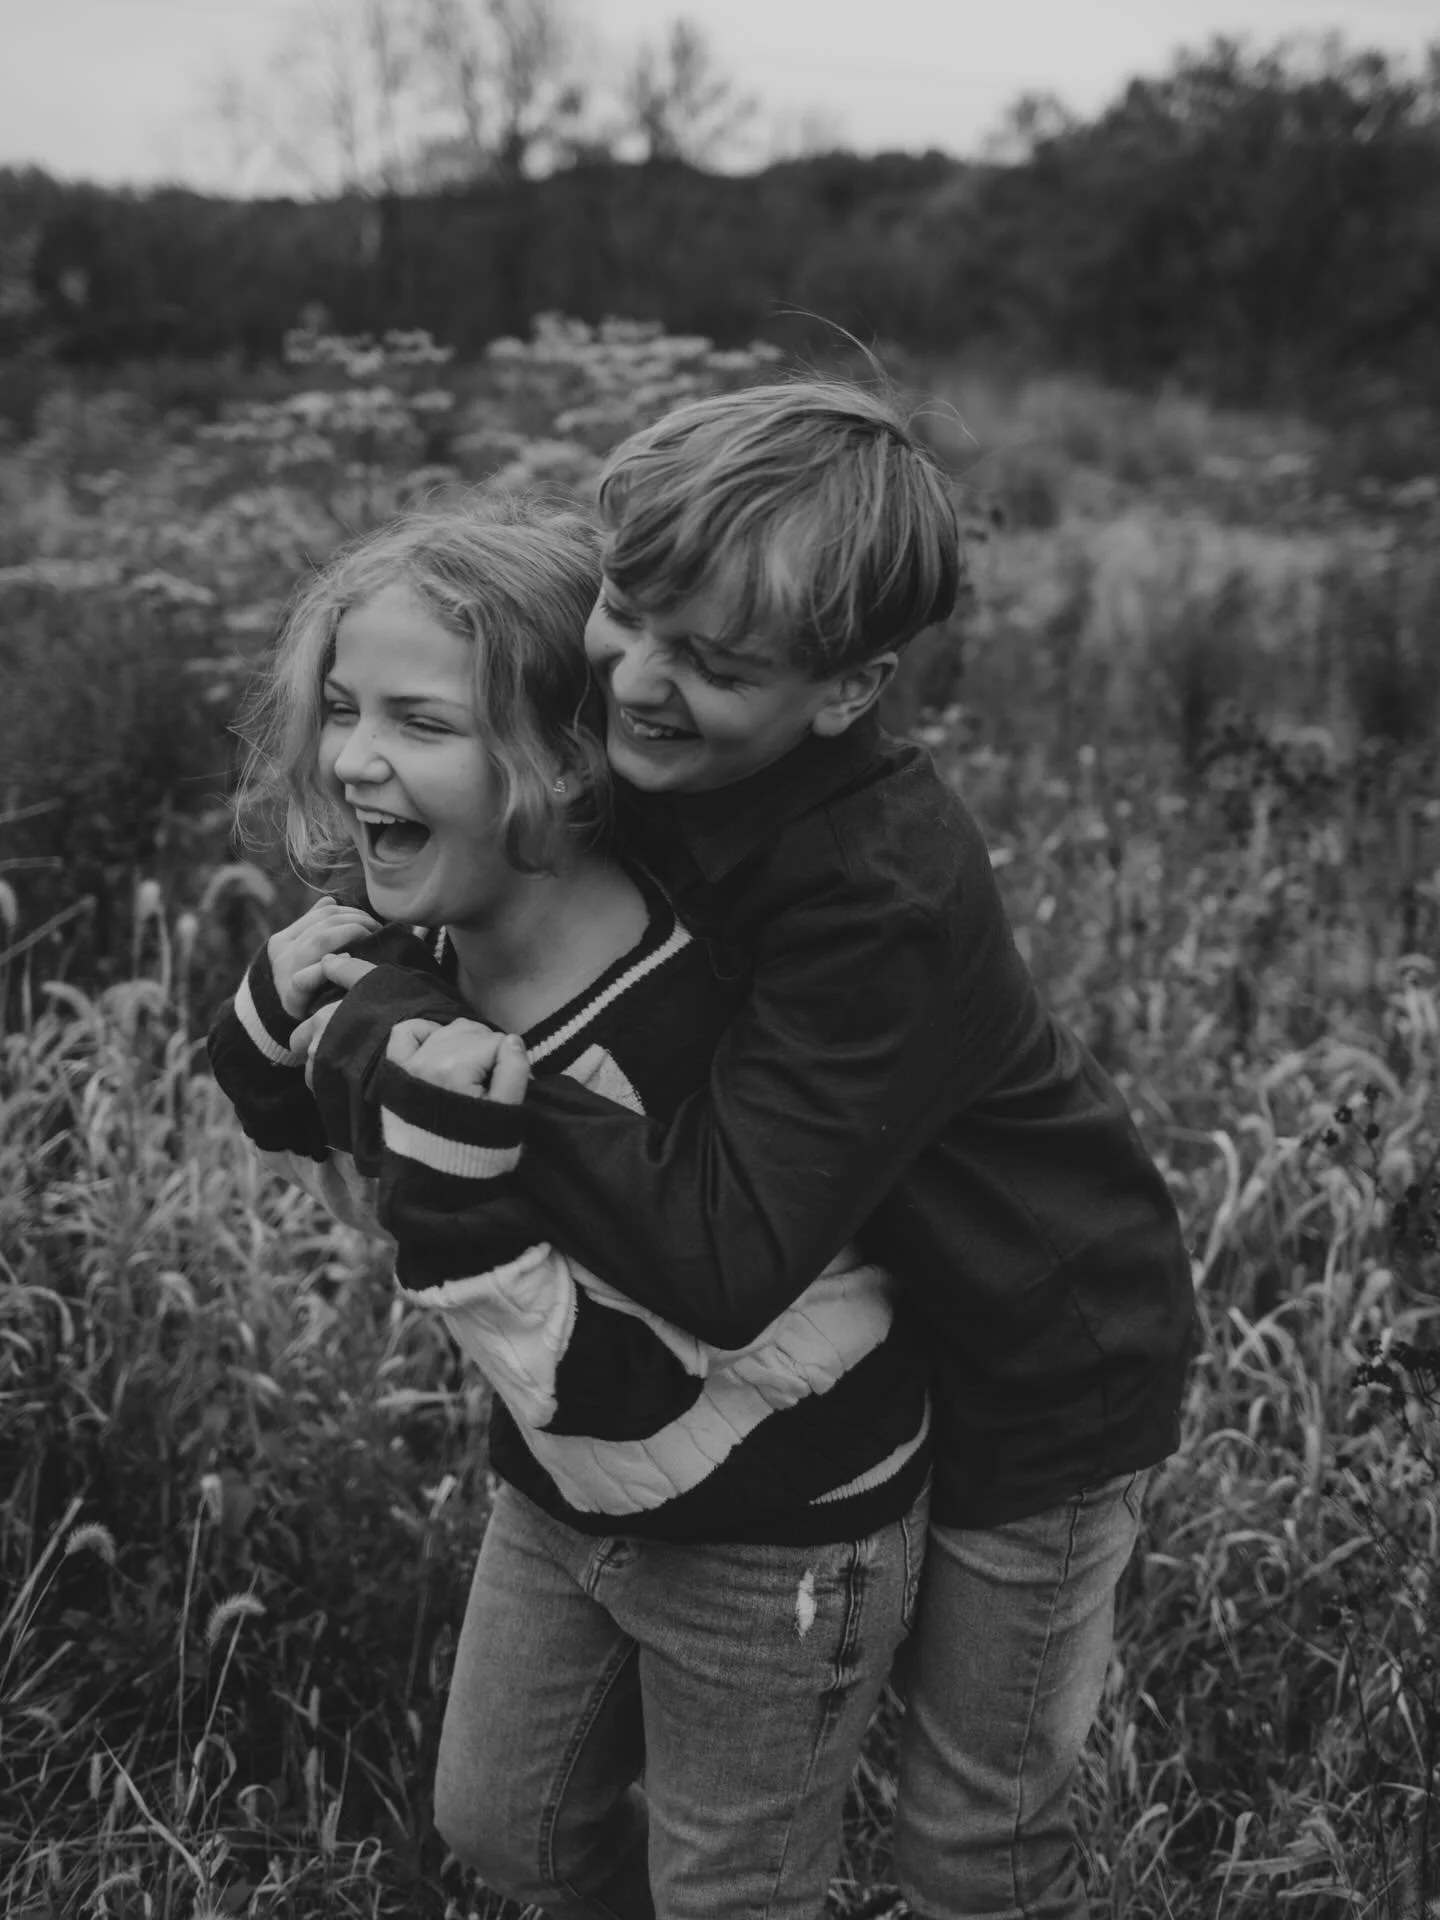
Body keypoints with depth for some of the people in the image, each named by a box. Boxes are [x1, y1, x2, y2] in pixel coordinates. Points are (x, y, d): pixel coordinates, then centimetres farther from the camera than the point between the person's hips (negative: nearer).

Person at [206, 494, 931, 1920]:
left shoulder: (686, 1027, -35)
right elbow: (369, 1199, 5)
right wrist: (271, 1045, -12)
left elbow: (621, 1399, -32)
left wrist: (457, 1193, -40)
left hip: (772, 1536, -7)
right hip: (565, 1495, 7)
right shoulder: (415, 945, -13)